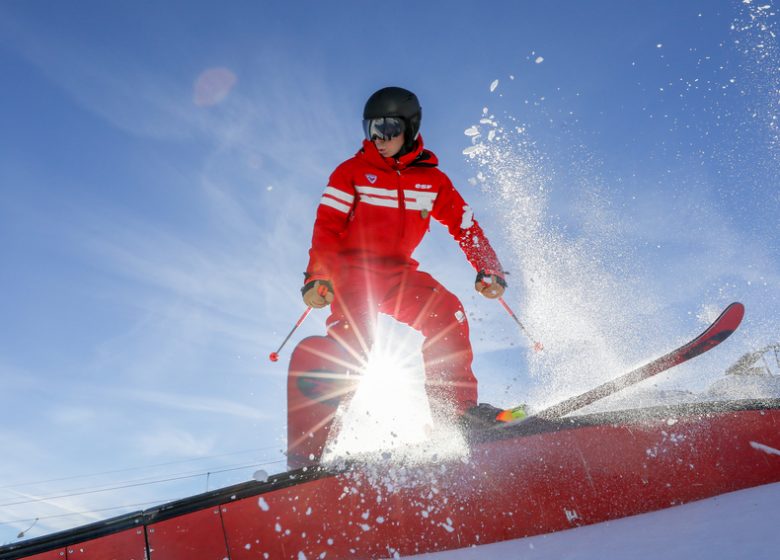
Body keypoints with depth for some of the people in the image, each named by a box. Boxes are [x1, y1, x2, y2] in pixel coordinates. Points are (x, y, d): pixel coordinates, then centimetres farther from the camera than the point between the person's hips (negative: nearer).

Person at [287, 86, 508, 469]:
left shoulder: (432, 179, 8)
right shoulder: (352, 171, 0)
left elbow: (466, 226, 8)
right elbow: (326, 227, -8)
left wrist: (488, 270, -6)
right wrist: (317, 277, -21)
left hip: (397, 271, 4)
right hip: (351, 268, -3)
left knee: (447, 312, -20)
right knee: (350, 344, -22)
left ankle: (456, 408, -9)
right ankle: (307, 449, -19)